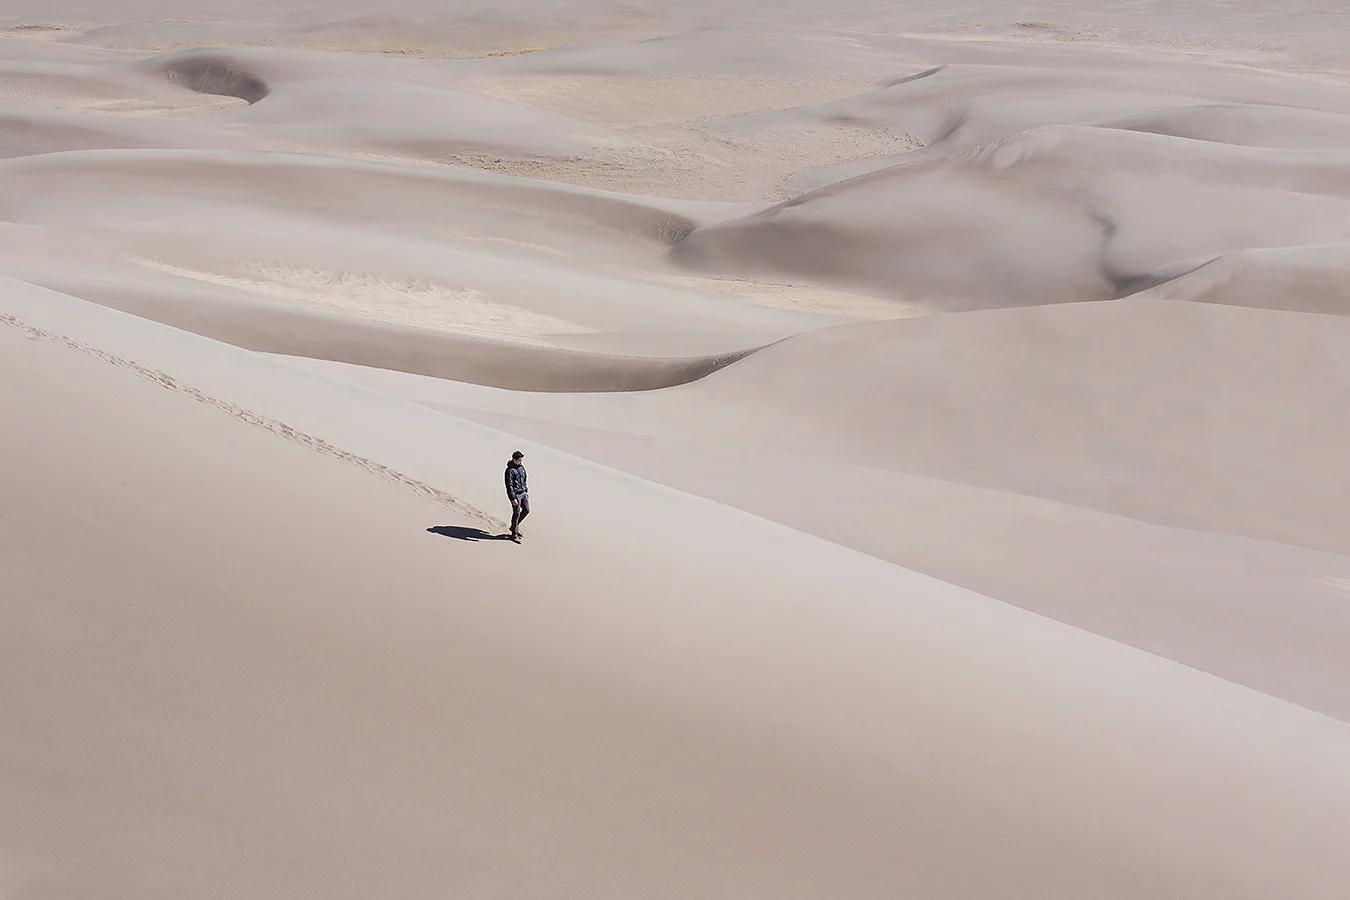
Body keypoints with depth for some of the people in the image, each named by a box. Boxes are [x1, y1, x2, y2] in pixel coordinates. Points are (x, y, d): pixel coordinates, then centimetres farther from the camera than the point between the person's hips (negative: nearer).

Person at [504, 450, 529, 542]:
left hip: (523, 493, 8)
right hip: (516, 494, -8)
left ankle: (515, 526, 32)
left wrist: (526, 491, 20)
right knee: (516, 513, -1)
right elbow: (509, 486, -20)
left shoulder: (521, 467, 6)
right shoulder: (510, 470, -20)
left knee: (526, 510, 13)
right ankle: (514, 534, 11)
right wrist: (513, 499, -21)